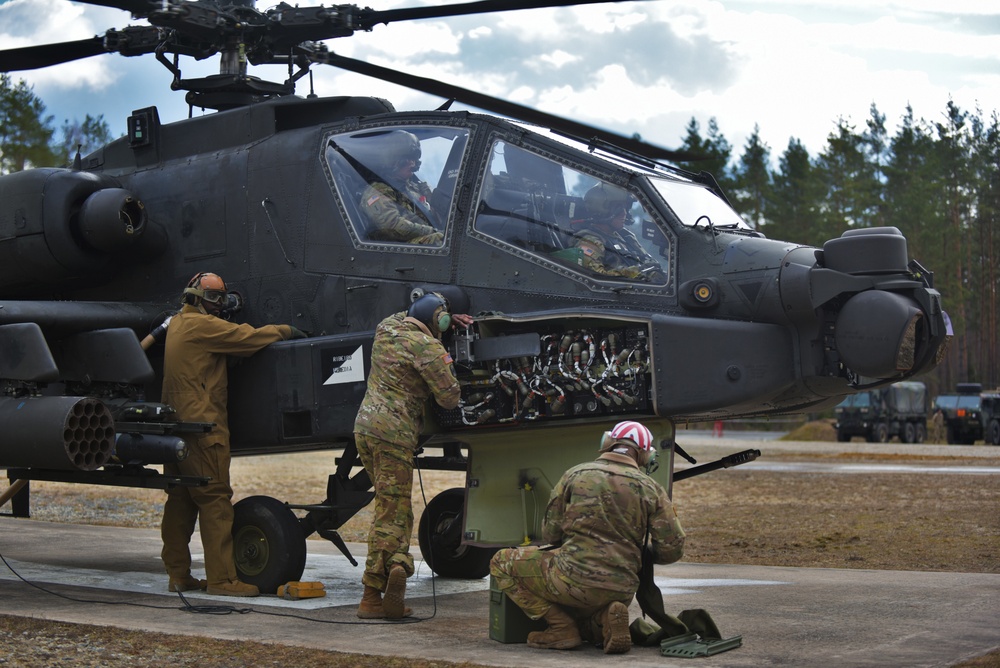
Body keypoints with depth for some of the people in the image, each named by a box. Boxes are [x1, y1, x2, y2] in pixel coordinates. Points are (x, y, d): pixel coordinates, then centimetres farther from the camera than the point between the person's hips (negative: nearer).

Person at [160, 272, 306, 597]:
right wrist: (284, 330, 3)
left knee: (180, 500, 11)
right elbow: (247, 337, -11)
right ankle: (222, 578, -10)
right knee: (215, 499, -9)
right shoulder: (201, 325, -11)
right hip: (203, 425, -10)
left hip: (177, 424, 10)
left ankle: (178, 574, 14)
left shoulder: (177, 324, 19)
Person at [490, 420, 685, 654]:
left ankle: (562, 628, 3)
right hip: (621, 591, 4)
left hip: (575, 579, -4)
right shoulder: (651, 489, 4)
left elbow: (550, 533, 7)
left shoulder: (575, 475, 1)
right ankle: (604, 619, 0)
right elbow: (672, 549, 3)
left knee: (502, 563, 14)